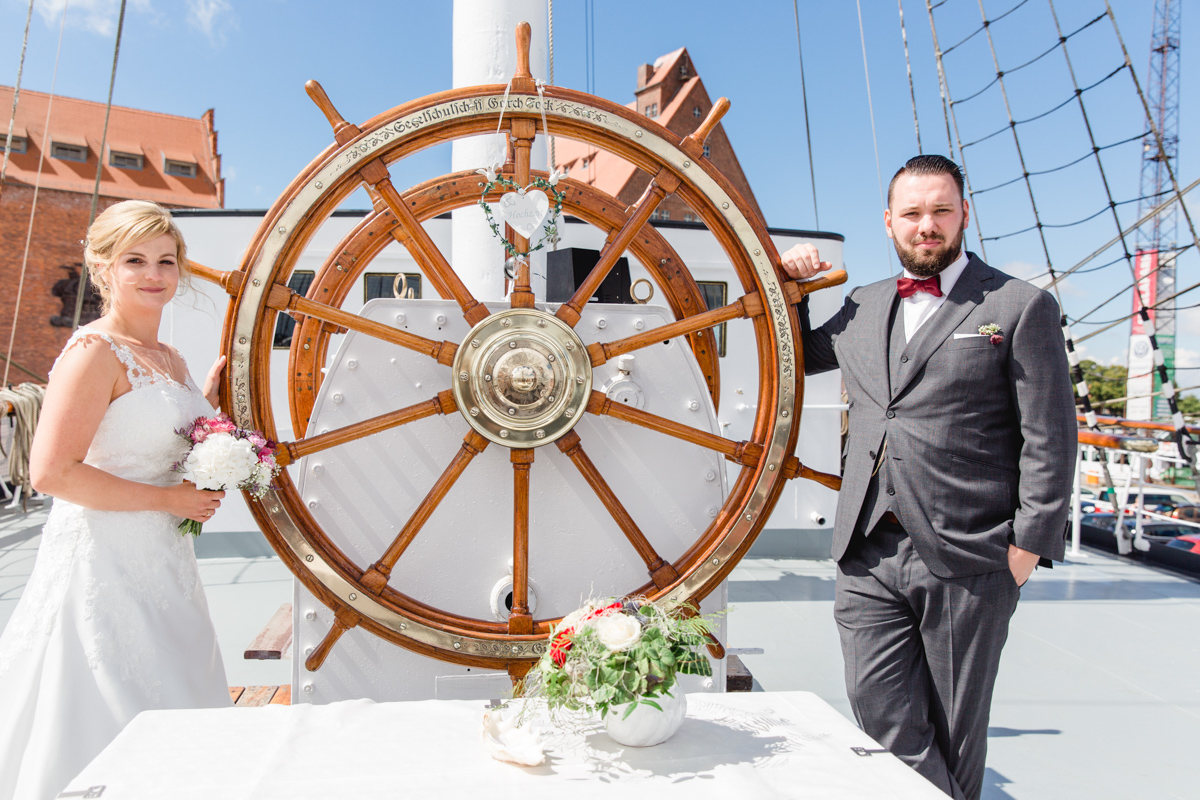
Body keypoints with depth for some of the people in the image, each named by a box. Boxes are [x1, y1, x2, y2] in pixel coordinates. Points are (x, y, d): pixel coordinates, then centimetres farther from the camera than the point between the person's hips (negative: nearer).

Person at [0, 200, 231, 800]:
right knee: (105, 731, 3)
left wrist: (209, 398, 10)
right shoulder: (95, 351, -13)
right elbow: (52, 472, -20)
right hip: (101, 563, -8)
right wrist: (166, 500, -16)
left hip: (162, 565, 8)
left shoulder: (172, 360, 12)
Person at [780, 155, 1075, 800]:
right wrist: (788, 285, 12)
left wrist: (1027, 548, -8)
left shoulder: (1020, 308, 1)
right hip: (868, 557, 4)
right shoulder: (862, 309, 14)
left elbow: (1049, 442, -2)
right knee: (883, 719, 2)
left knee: (953, 738, 12)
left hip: (966, 561, -3)